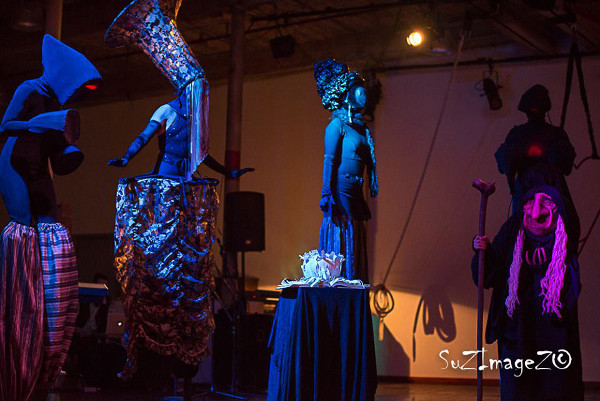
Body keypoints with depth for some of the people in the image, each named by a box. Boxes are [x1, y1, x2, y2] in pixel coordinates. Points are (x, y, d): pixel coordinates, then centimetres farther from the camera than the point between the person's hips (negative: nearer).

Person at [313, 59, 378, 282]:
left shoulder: (361, 127, 17)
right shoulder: (337, 125, -7)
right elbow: (329, 161, -13)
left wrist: (372, 186, 15)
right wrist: (328, 194, -19)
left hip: (355, 194, 8)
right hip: (341, 191, -8)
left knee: (355, 249, 8)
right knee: (339, 245, -6)